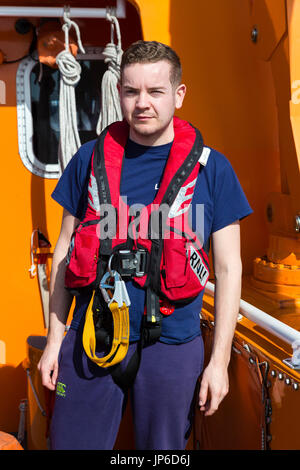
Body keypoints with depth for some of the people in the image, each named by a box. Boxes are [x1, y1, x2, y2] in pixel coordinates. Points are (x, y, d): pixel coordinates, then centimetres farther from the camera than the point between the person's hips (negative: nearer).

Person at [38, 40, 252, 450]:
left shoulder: (211, 168, -2)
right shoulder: (91, 158, 3)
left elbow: (228, 268, -1)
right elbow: (66, 251, 8)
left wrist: (220, 359, -4)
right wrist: (55, 338, 6)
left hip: (172, 347, -1)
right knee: (72, 442, 10)